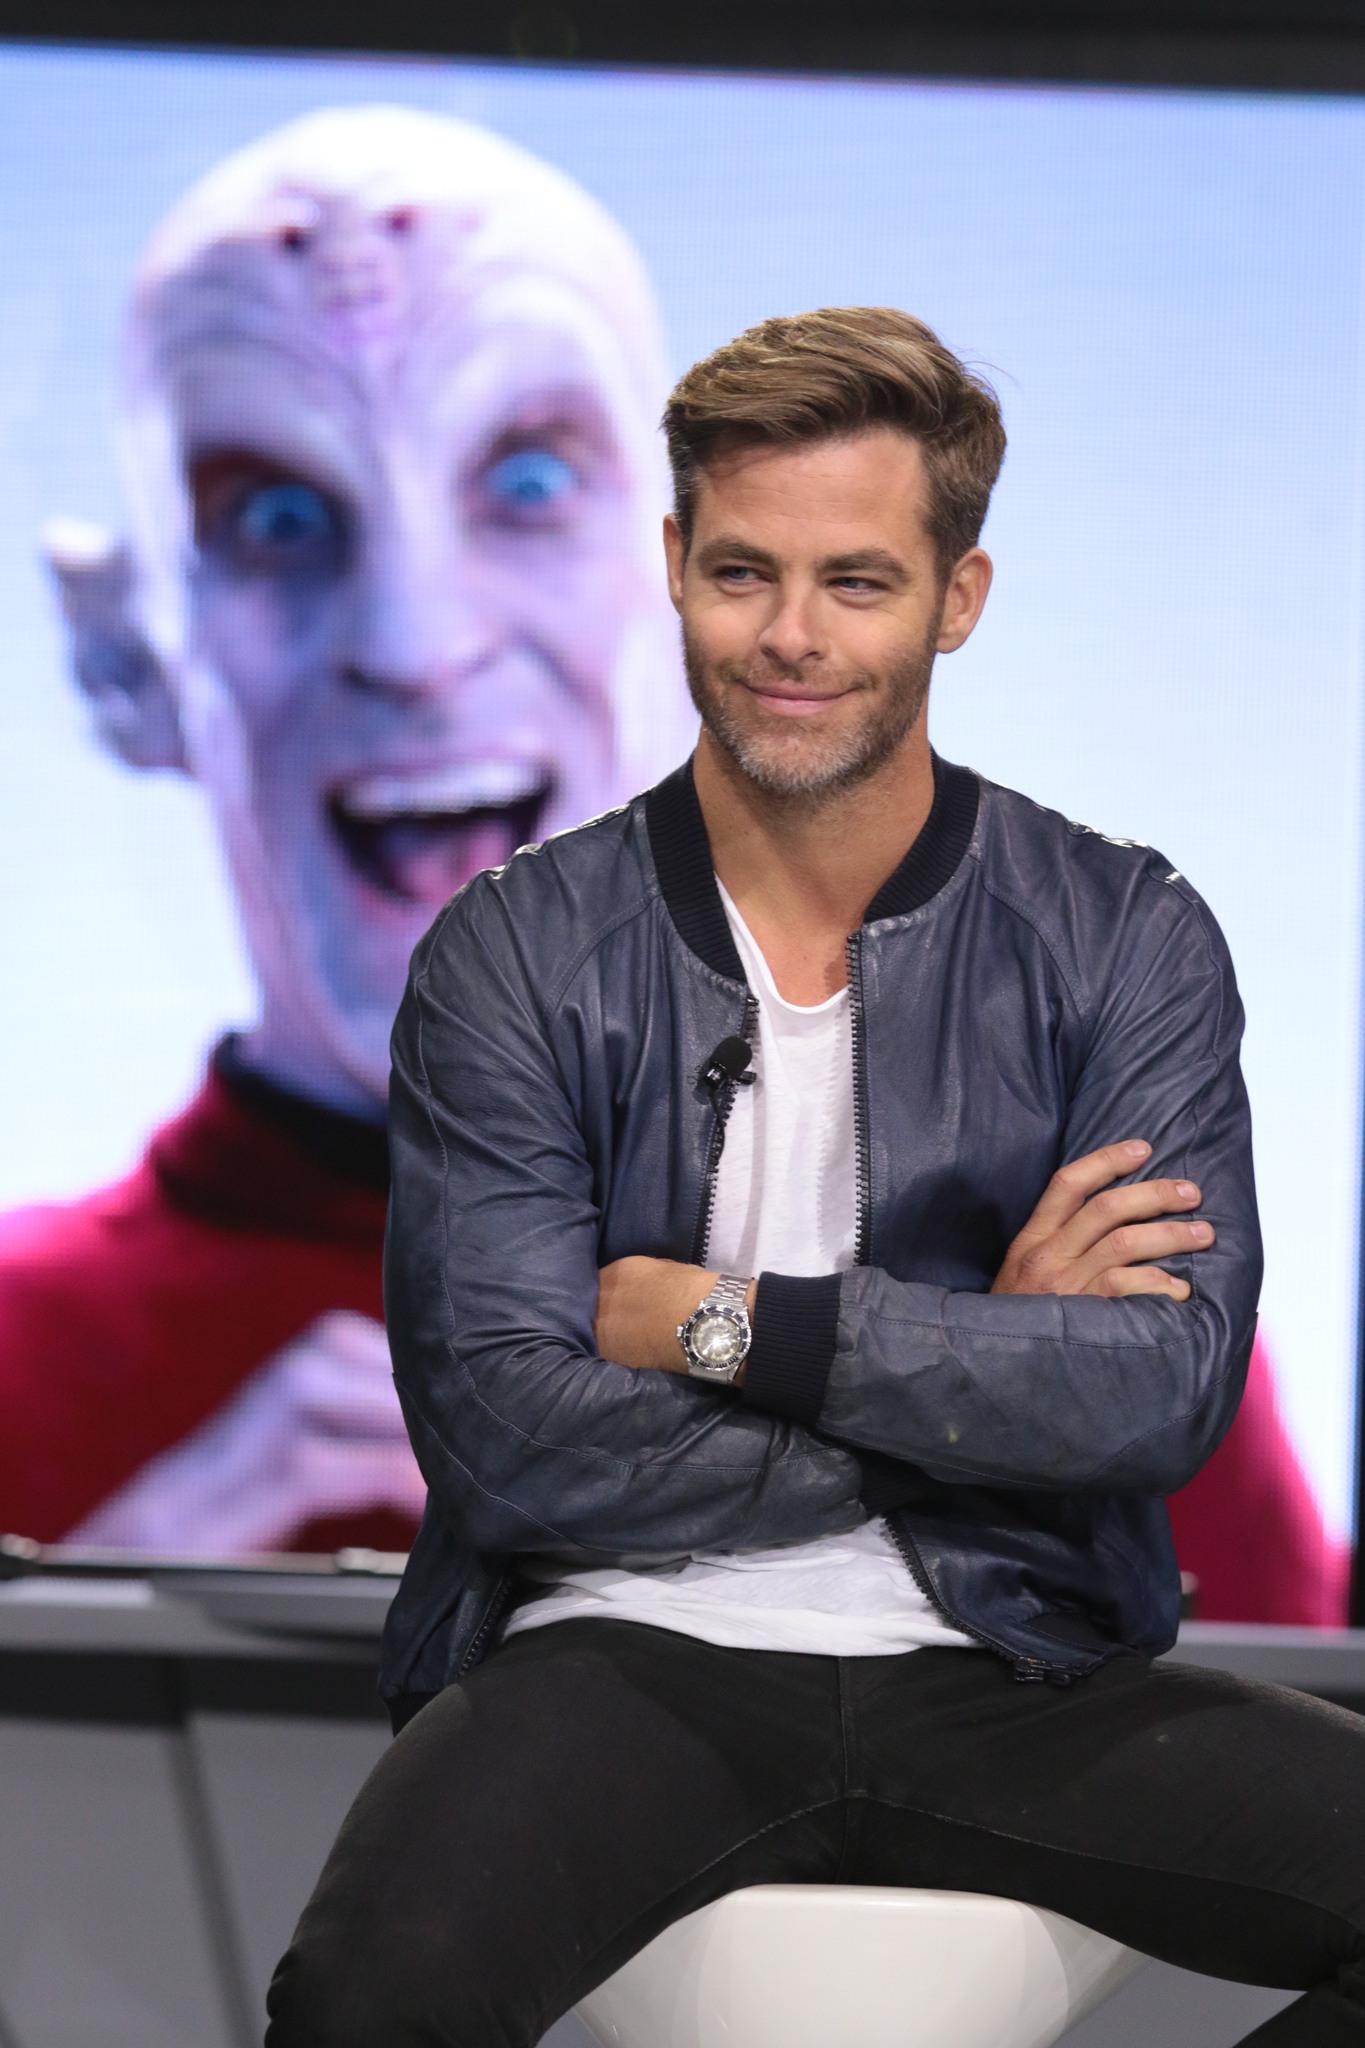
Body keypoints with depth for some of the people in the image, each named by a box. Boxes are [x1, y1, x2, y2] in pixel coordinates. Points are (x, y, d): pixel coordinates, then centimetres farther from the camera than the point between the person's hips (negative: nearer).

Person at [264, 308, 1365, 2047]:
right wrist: (980, 1365, -8)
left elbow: (1165, 1391, -7)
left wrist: (727, 1321, -10)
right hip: (627, 1658, -2)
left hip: (1008, 1674, 3)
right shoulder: (516, 955, 2)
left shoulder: (1128, 939, 6)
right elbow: (507, 1436, -9)